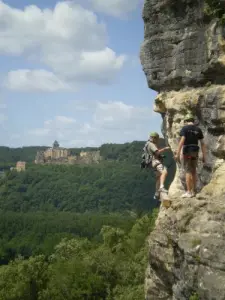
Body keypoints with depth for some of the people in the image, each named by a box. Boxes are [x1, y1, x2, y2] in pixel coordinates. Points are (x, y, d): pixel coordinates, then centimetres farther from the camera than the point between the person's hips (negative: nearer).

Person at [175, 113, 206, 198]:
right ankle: (193, 191, 13)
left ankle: (189, 192, -9)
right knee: (194, 171, 12)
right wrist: (204, 156, 10)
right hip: (195, 152, 5)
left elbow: (182, 141, -18)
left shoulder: (185, 128, -7)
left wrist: (177, 153, -19)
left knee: (188, 171, -5)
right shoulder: (198, 129, 9)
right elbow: (202, 143, 6)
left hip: (187, 152, -5)